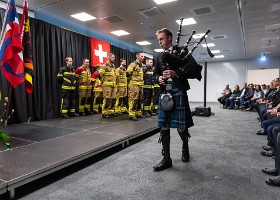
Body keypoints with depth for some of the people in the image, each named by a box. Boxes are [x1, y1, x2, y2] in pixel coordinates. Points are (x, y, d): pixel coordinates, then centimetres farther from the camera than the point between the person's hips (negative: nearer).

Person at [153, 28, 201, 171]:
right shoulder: (159, 56, 19)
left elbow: (194, 66, -9)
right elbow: (155, 74, 20)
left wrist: (177, 73, -22)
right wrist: (159, 79, -4)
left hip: (178, 92, -5)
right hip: (164, 93, 5)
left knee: (181, 127, 0)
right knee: (164, 127, 3)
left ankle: (185, 147, 32)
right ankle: (166, 159, 12)